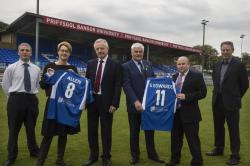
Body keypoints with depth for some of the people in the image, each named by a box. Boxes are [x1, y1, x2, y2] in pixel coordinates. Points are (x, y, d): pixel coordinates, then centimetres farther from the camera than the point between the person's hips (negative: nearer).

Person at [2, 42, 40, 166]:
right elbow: (5, 86, 5)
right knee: (13, 129, 7)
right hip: (16, 99, -2)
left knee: (31, 128, 16)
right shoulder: (11, 68, -2)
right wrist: (15, 98, 6)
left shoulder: (36, 69, 6)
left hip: (32, 99, 3)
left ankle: (34, 151, 35)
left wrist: (31, 95, 10)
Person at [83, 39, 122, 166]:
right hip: (92, 100, 4)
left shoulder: (115, 65, -4)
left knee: (106, 130, 7)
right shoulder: (90, 64, 8)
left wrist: (114, 104, -12)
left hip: (106, 102, -4)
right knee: (92, 129, 13)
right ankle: (93, 155, 29)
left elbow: (117, 86, -7)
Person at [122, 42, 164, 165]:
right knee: (134, 132, 10)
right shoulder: (126, 66, -5)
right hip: (134, 104, -4)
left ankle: (152, 154, 30)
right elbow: (126, 85, -14)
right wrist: (135, 101, -24)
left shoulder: (148, 64, 11)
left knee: (150, 130, 14)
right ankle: (135, 155, 27)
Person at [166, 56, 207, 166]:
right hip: (175, 112, 6)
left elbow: (202, 92, -13)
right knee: (175, 138, 17)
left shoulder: (197, 76, -6)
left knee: (193, 139, 2)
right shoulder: (174, 77, 12)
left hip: (189, 113, -6)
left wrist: (186, 96, -21)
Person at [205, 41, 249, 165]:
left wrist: (236, 98, 3)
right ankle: (219, 149, 32)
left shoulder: (239, 65, -9)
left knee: (233, 129, 3)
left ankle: (235, 155, 14)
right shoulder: (217, 65, 8)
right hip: (217, 101, 6)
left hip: (231, 102, -6)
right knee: (218, 127, 16)